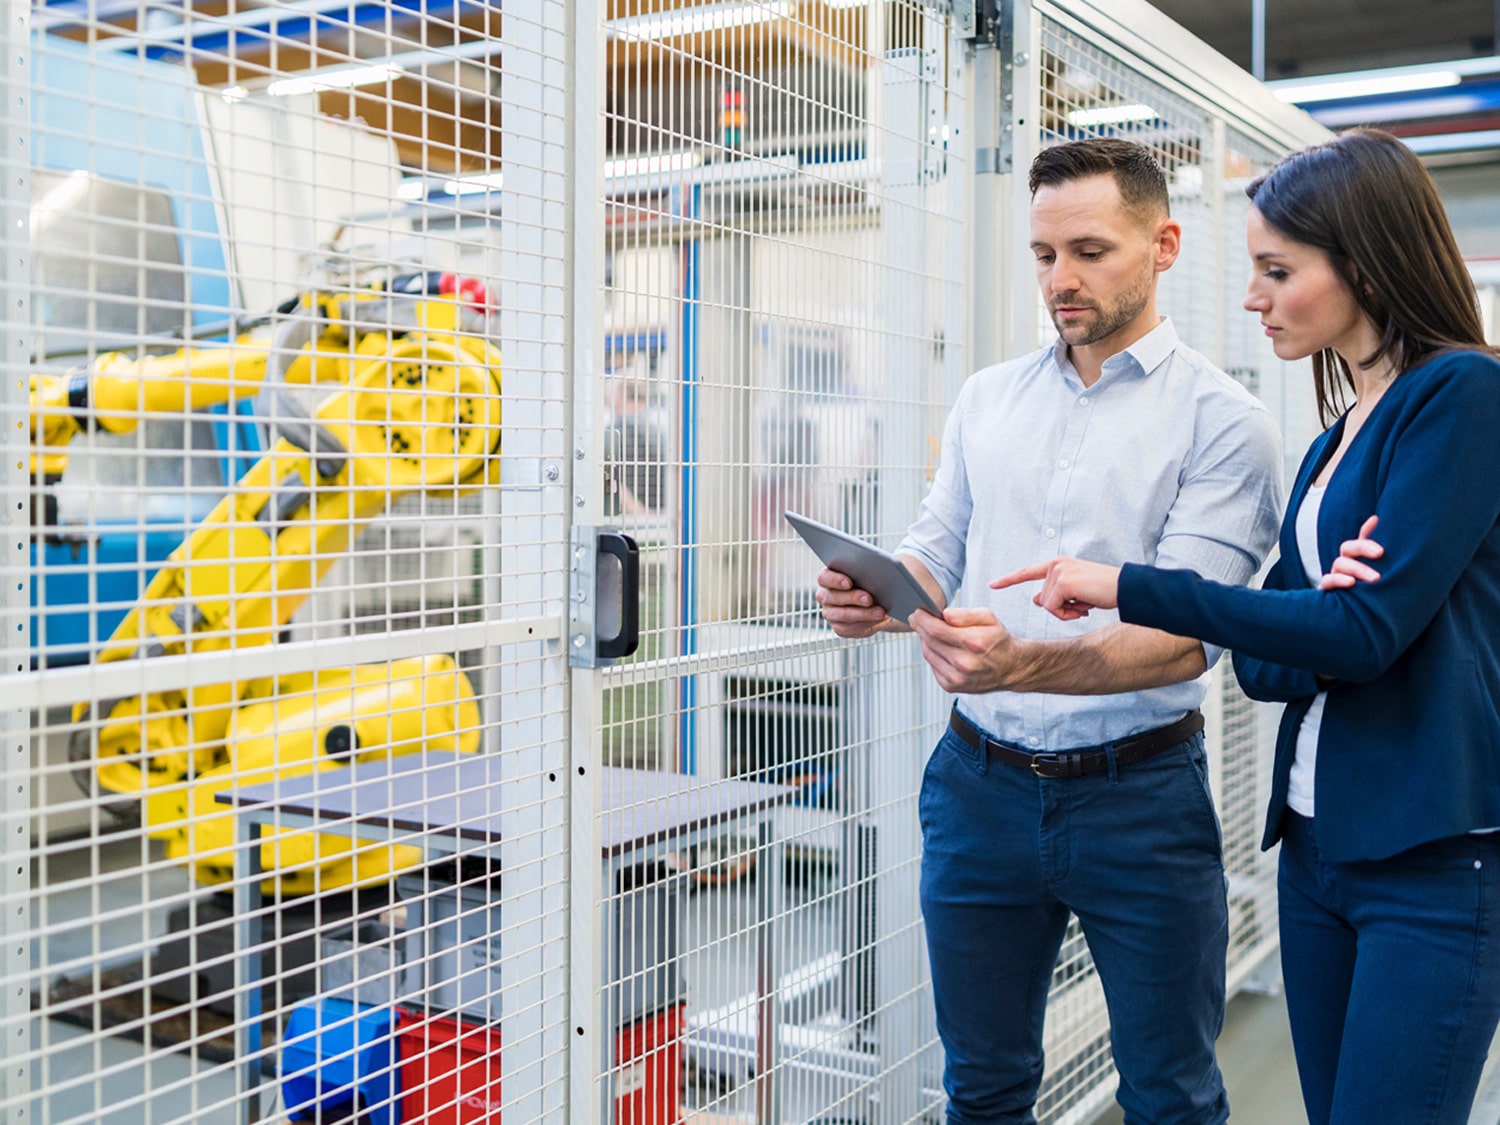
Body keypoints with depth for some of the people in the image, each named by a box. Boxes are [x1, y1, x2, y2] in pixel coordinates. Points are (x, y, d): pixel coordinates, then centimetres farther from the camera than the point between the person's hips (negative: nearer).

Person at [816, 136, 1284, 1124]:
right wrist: (879, 593, -13)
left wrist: (1023, 663, -36)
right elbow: (939, 546, 11)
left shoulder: (1222, 420, -8)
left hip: (1140, 798, -4)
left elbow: (1187, 634, -18)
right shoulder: (989, 398, 9)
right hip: (980, 783, 4)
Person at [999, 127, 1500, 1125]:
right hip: (1319, 842, 8)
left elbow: (1370, 631, -19)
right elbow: (1263, 665, 11)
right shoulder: (1333, 443, 14)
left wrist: (1130, 586, -14)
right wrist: (1324, 619, -14)